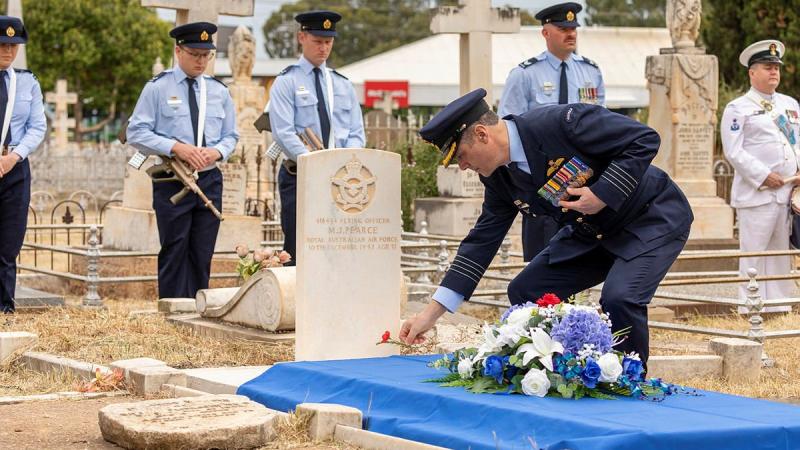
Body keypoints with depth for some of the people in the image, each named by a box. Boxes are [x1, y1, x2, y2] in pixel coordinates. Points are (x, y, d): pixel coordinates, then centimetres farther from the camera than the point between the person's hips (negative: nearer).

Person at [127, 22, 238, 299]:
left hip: (209, 180, 4)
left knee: (202, 255, 5)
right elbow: (136, 133, -5)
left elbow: (231, 135, 15)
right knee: (175, 253, -3)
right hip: (171, 182, -4)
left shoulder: (218, 91, 11)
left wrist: (217, 151, -8)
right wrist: (176, 147, -17)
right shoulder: (158, 88, -1)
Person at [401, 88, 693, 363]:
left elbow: (644, 140, -26)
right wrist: (431, 313, -2)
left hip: (652, 218, -8)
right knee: (524, 292, 0)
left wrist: (602, 194, -30)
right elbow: (482, 240, 0)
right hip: (591, 231, 8)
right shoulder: (499, 178, -6)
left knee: (619, 299, -29)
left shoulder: (558, 123, -30)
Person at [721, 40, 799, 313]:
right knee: (754, 253, -5)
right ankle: (751, 309, -1)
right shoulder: (737, 109, -1)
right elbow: (733, 151, -9)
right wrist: (763, 176, -16)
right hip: (756, 194, -6)